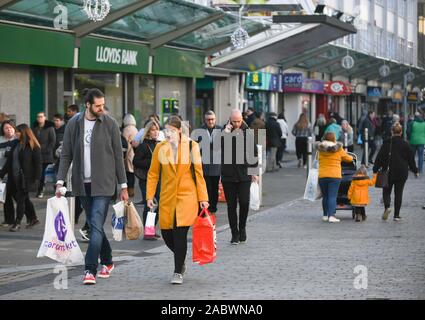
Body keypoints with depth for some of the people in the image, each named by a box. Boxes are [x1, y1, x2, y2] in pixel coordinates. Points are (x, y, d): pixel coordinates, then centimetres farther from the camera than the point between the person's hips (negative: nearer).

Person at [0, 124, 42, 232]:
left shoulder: (33, 146, -8)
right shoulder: (16, 145, 12)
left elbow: (38, 163, -9)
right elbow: (9, 161, 16)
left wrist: (36, 178, -15)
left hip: (26, 178, -7)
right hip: (15, 177, 7)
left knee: (21, 198, -4)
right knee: (24, 199, 12)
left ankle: (17, 223, 3)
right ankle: (33, 219, 25)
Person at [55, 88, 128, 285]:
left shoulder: (110, 124, -2)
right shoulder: (74, 124, 3)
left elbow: (118, 156, 1)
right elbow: (66, 155, 6)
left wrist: (123, 186, 0)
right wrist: (60, 181, -4)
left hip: (103, 184, -3)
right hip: (82, 184, 3)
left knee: (96, 226, -12)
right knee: (94, 226, 12)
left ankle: (90, 270, -14)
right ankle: (107, 261, 30)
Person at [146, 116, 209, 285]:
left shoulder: (191, 146, -1)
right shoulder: (160, 148, 3)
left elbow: (198, 173, 2)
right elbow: (153, 174, 8)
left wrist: (202, 198, 0)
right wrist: (150, 196, 1)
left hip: (187, 196, -3)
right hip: (167, 198, 3)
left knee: (180, 234, -11)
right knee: (166, 234, 4)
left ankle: (178, 272, 0)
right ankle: (181, 260, 33)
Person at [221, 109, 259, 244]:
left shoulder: (248, 133, 5)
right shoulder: (225, 132, 2)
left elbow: (254, 153, 9)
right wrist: (226, 132, -16)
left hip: (244, 175, 0)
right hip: (228, 175, 0)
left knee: (244, 202, -8)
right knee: (231, 205, 3)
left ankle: (242, 228, 16)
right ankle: (235, 234, 11)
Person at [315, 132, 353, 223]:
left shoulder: (321, 149, 4)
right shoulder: (338, 149, -1)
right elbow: (349, 159, 9)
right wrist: (345, 154, 34)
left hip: (322, 176, 3)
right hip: (335, 176, -3)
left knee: (325, 196, 15)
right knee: (332, 196, -5)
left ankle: (325, 215, 21)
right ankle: (331, 215, -15)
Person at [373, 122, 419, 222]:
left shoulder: (386, 144, -5)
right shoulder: (405, 145, -4)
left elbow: (379, 157, -2)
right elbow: (411, 159, 4)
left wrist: (375, 170, 7)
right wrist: (415, 170, 16)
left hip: (389, 172, -1)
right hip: (402, 173, 1)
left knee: (386, 191, 11)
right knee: (398, 193, 8)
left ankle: (387, 207, -17)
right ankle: (396, 215, 7)